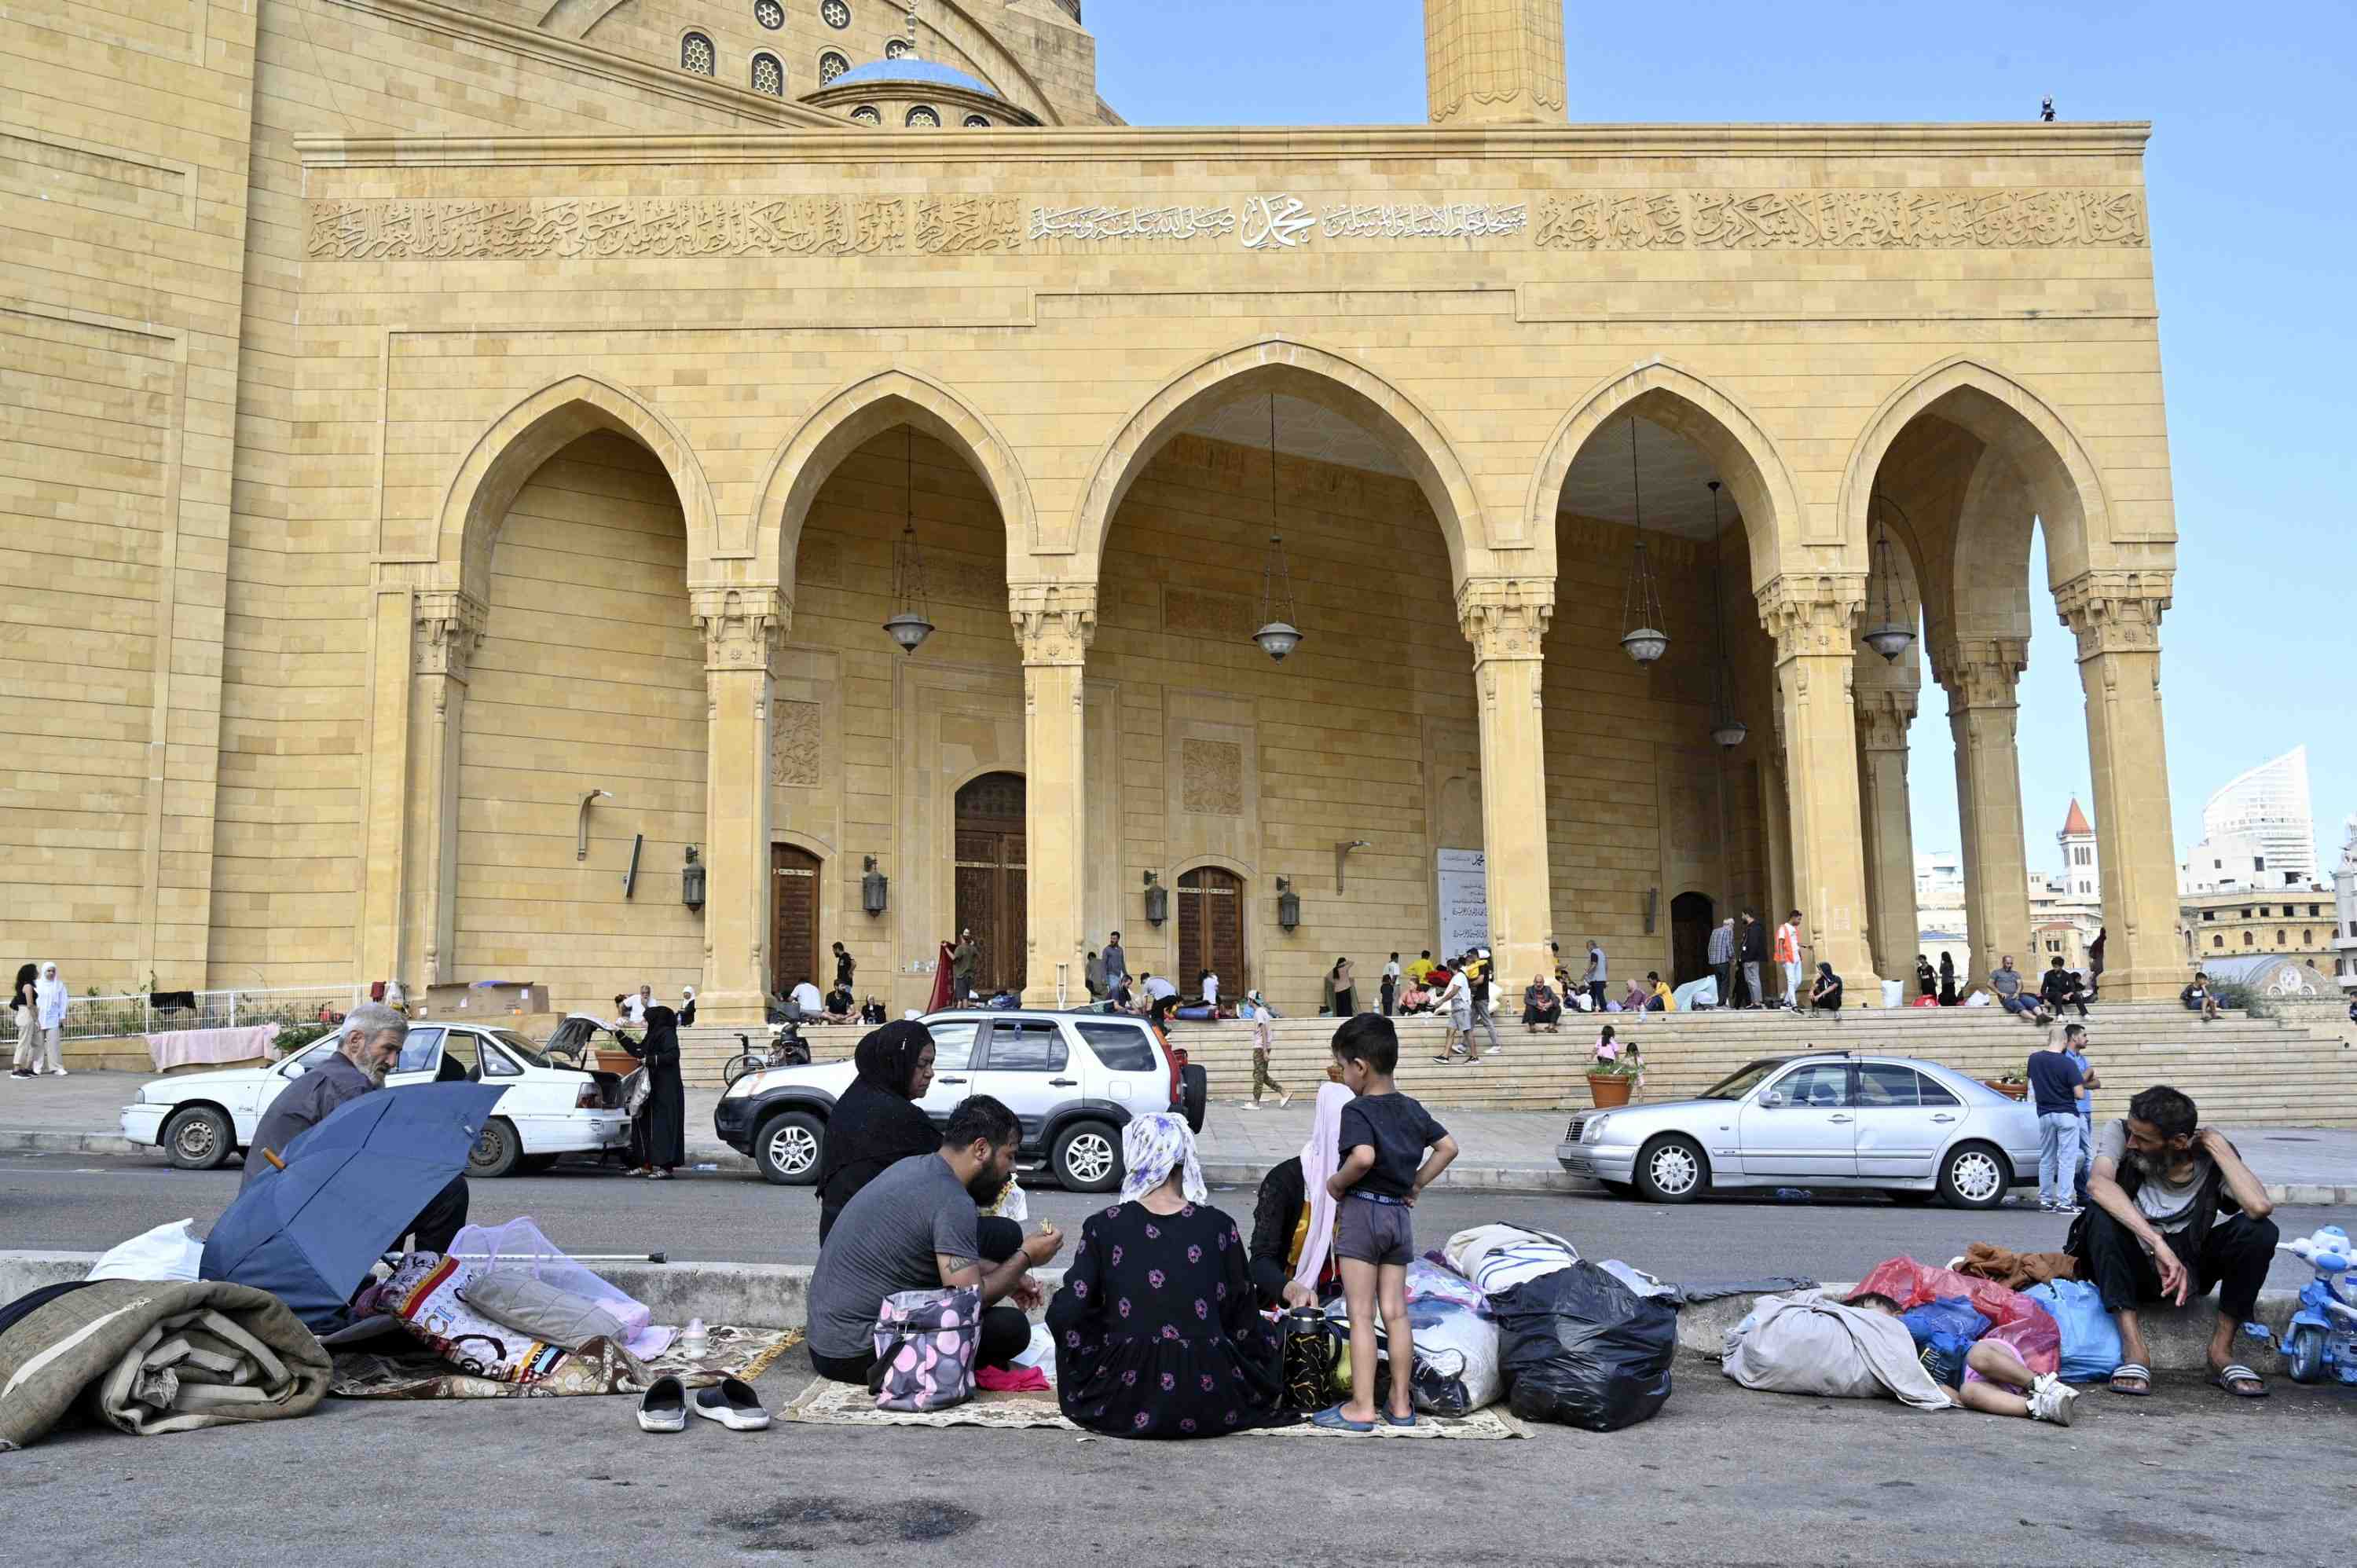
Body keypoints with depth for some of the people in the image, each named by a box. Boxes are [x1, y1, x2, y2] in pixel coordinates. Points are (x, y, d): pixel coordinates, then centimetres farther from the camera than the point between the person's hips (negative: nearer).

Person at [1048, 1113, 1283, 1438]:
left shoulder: (1103, 1227, -6)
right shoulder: (1218, 1226, -5)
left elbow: (1064, 1316, -7)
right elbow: (1242, 1322, 3)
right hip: (1210, 1410, 0)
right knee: (1267, 1335, 25)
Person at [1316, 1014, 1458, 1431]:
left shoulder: (1357, 1111, -14)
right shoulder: (1412, 1110, 9)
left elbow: (1363, 1157, -31)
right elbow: (1449, 1147, 16)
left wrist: (1337, 1182, -15)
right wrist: (1417, 1183, 15)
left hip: (1362, 1211, -7)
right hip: (1401, 1214, 7)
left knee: (1360, 1315, -2)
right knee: (1396, 1313, 10)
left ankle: (1361, 1407, -1)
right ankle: (1401, 1403, 14)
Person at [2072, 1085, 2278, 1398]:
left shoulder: (2210, 1157, -14)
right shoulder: (2118, 1133, -16)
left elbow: (2260, 1207, -32)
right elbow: (2098, 1184, -36)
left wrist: (2218, 1145, -24)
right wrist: (2157, 1243, -42)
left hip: (2191, 1268, 1)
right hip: (2136, 1267, -1)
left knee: (2259, 1231, -23)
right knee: (2101, 1218, -32)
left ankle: (2221, 1350, -13)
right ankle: (2134, 1352, -31)